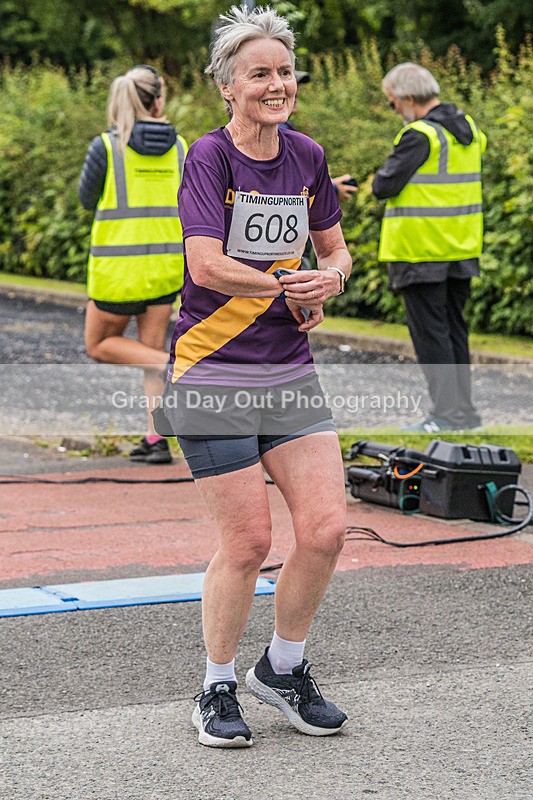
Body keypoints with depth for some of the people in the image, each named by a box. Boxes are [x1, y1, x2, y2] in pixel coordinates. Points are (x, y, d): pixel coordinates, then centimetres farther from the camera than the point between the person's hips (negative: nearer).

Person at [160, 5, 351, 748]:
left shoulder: (308, 157, 8)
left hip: (290, 372, 6)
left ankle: (284, 667, 22)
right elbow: (207, 266, -21)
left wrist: (331, 279, -3)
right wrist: (291, 288, -13)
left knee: (326, 526, -2)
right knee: (247, 541, -4)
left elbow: (335, 248, 19)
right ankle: (217, 692, 17)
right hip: (212, 375, -5)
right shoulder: (209, 157, -10)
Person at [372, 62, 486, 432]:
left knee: (430, 332, -2)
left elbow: (385, 186, -18)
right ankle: (464, 409, 18)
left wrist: (381, 180, 3)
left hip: (423, 252, -8)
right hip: (462, 249, 8)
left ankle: (447, 413, -2)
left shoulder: (420, 135, -17)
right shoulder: (469, 128, 9)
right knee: (455, 328, 15)